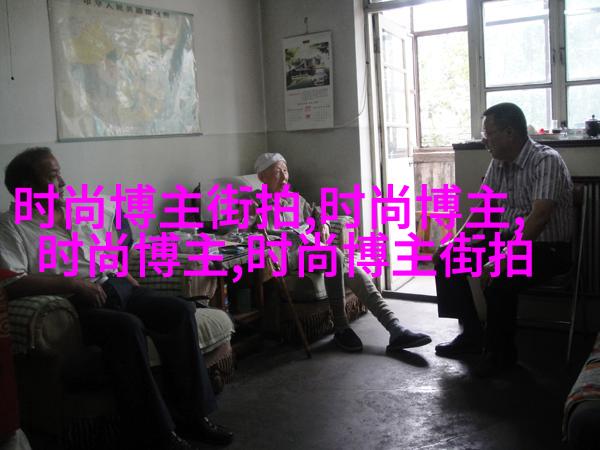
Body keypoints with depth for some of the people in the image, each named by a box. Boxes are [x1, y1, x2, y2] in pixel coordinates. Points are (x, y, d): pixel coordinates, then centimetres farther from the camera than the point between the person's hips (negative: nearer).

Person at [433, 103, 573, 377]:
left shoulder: (546, 161, -20)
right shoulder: (498, 164, 5)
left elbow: (538, 218, -30)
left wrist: (502, 259, -36)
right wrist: (455, 243, -4)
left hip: (547, 248, -8)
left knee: (497, 279, -34)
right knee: (447, 260, -2)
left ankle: (501, 352, -8)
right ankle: (472, 335, 8)